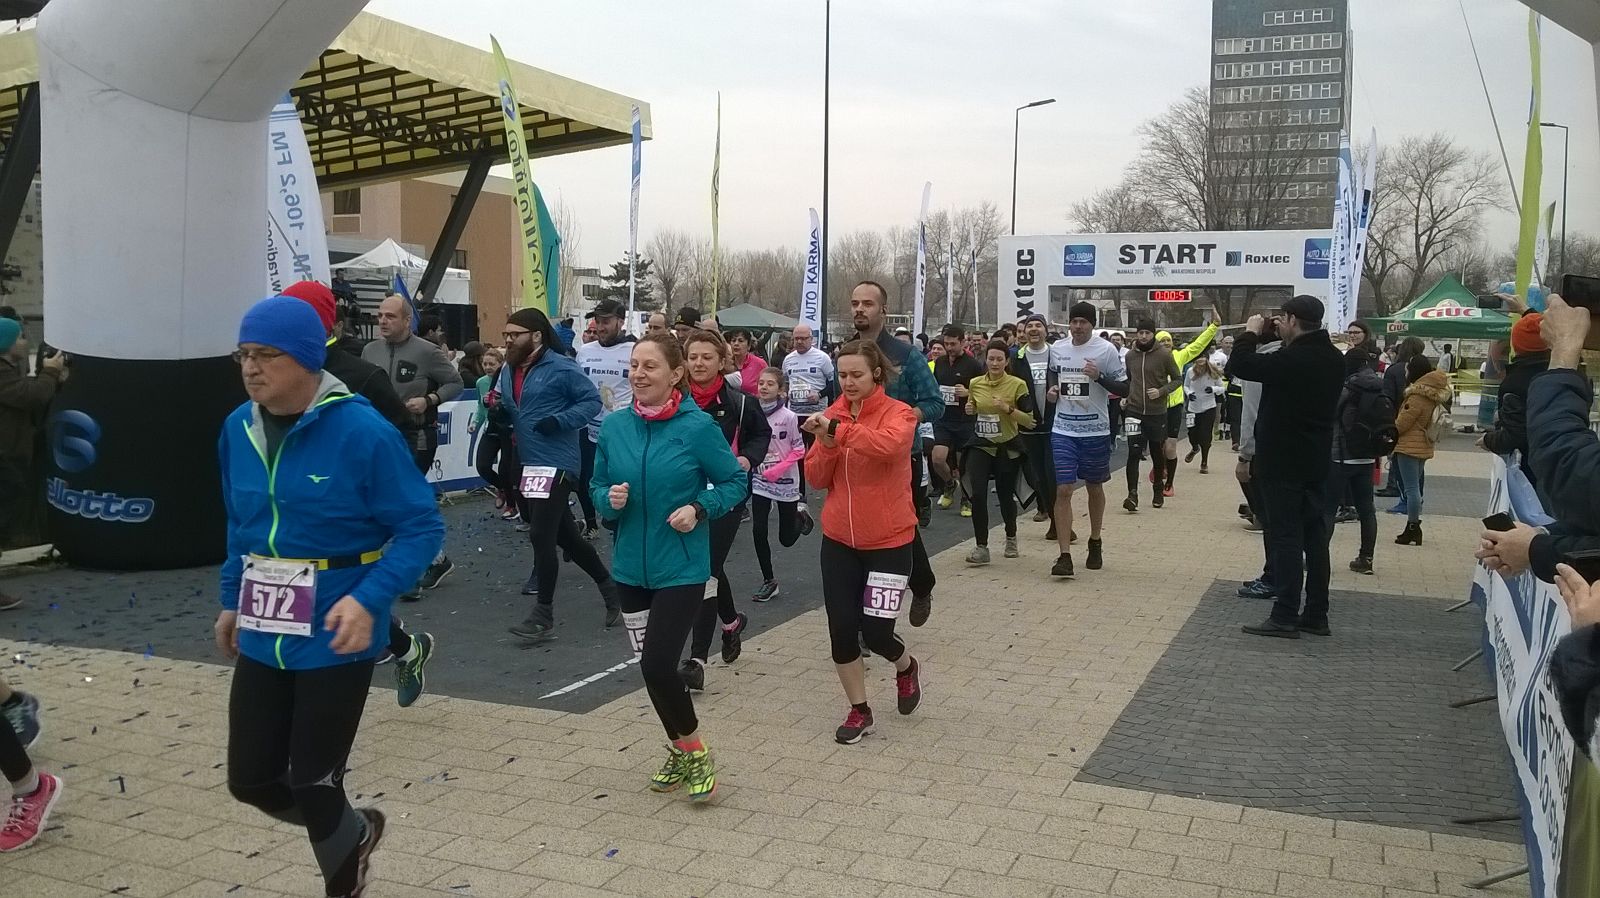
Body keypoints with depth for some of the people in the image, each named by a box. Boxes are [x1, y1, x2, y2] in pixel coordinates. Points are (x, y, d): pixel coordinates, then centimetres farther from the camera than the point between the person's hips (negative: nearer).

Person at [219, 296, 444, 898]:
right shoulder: (238, 429, 2)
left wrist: (370, 599, -26)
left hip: (334, 636, -6)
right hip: (262, 635, 6)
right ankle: (354, 835, 42)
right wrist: (231, 600, 18)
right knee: (250, 779, 11)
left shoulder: (361, 430, -18)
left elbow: (422, 526, -15)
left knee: (313, 783, 2)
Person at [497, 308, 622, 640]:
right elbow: (505, 409, 23)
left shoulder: (561, 368, -12)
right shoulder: (508, 370, 12)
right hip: (526, 463, 9)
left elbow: (592, 400, -10)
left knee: (541, 536, -10)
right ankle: (608, 585, 32)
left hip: (555, 463, -9)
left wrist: (558, 420, -21)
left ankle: (543, 616, 0)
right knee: (564, 535, 15)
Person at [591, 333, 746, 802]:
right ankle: (680, 750, 35)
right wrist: (609, 500, -13)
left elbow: (735, 482, -3)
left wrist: (699, 509, -18)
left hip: (681, 569, -5)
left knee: (658, 665, -12)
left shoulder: (698, 427, -13)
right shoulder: (614, 426, -1)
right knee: (650, 666, 13)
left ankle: (695, 750, 14)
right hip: (631, 567, 5)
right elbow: (598, 486, 9)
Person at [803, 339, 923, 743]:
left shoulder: (898, 413, -10)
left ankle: (906, 668, 34)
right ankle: (859, 711, 22)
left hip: (889, 541, -4)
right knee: (841, 629, 2)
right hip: (839, 539, 4)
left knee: (875, 631, -3)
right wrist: (826, 444, -16)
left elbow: (889, 444, -34)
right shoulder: (832, 415, 4)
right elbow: (817, 478, 2)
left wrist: (837, 429, -36)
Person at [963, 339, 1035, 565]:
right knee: (978, 494, -14)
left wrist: (1007, 408, -22)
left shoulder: (1017, 384, -6)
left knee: (1005, 496, 10)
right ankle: (981, 547, -7)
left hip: (1007, 448, -2)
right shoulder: (975, 383, 4)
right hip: (980, 446, 2)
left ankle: (1011, 538, 37)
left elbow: (1029, 420, -9)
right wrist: (969, 410, -1)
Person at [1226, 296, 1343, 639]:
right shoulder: (1332, 359, 7)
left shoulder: (1291, 359, -20)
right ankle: (1316, 614, 17)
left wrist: (1251, 332, -1)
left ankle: (1285, 616, -4)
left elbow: (1238, 365, -16)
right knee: (1314, 535, 11)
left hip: (1283, 462, -8)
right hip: (1316, 460, 8)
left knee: (1286, 536, -5)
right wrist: (1286, 340, 12)